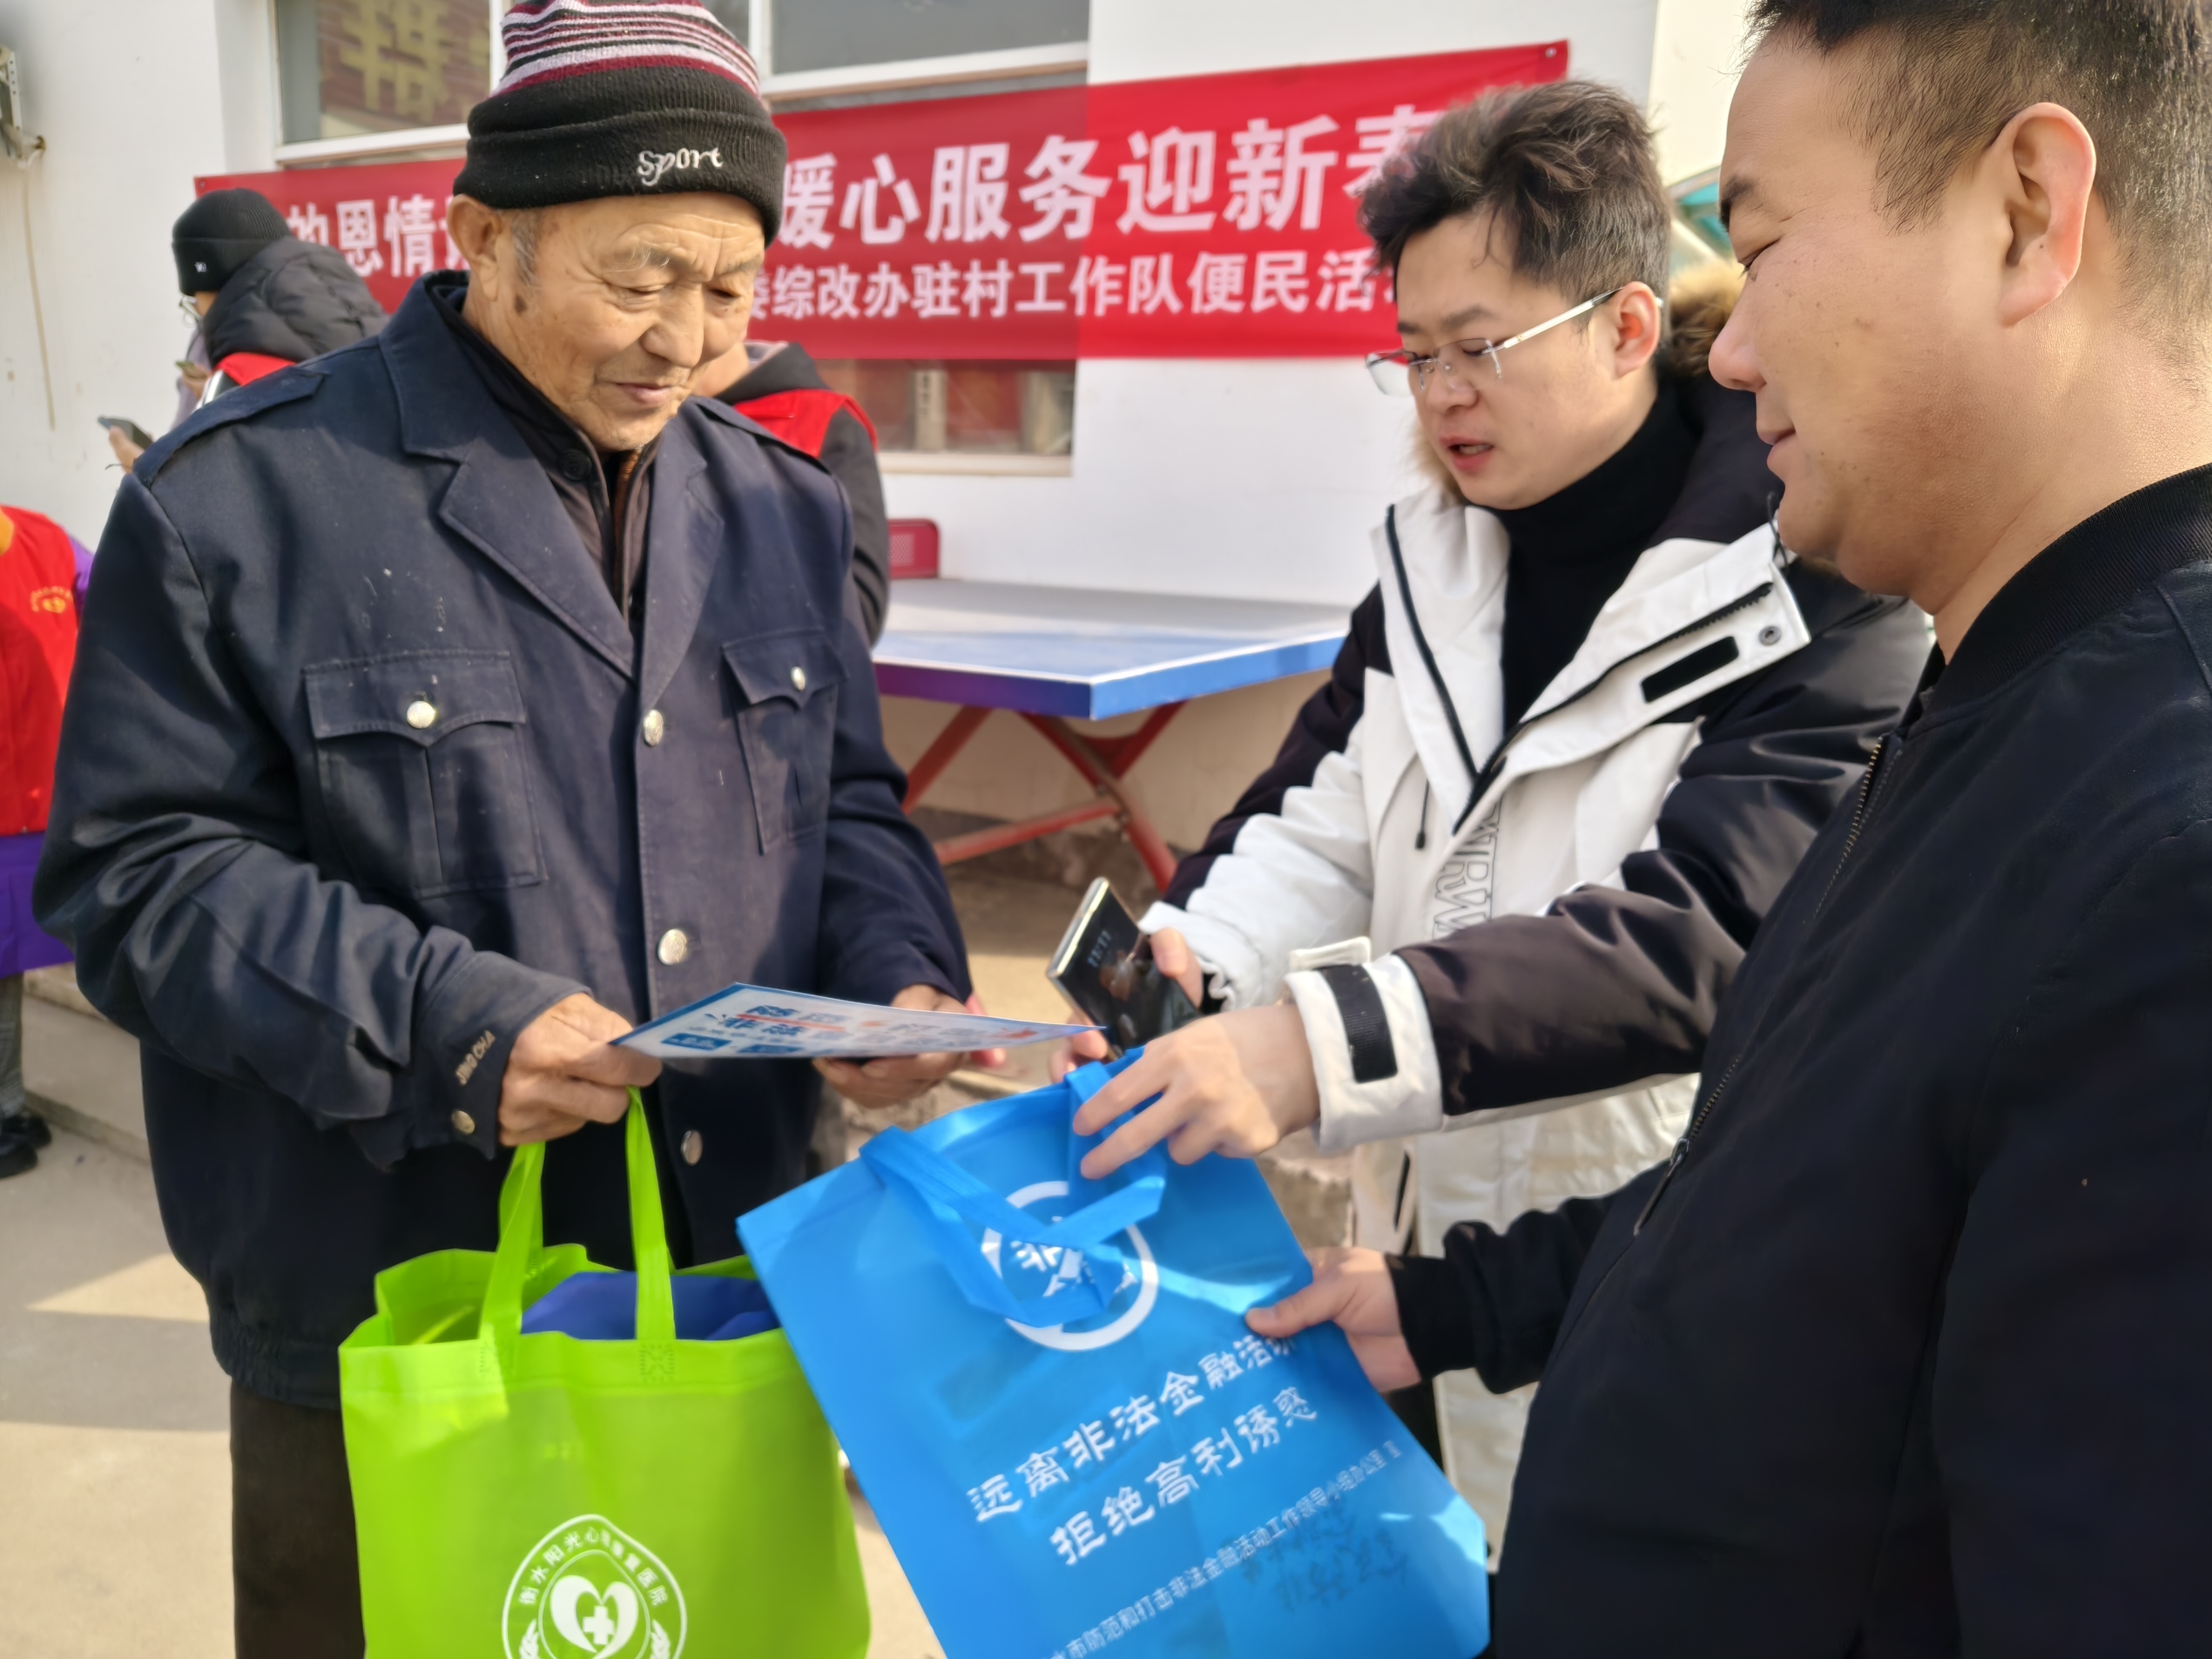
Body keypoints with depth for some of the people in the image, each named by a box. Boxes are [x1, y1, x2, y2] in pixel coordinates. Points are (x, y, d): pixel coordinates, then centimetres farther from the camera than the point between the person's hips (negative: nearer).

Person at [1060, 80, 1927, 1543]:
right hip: (1428, 1243, 6)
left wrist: (1321, 1042, -37)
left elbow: (1708, 930, -28)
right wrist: (1195, 957, -18)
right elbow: (1324, 815, 3)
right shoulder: (1438, 556, 4)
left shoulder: (1812, 586, -16)